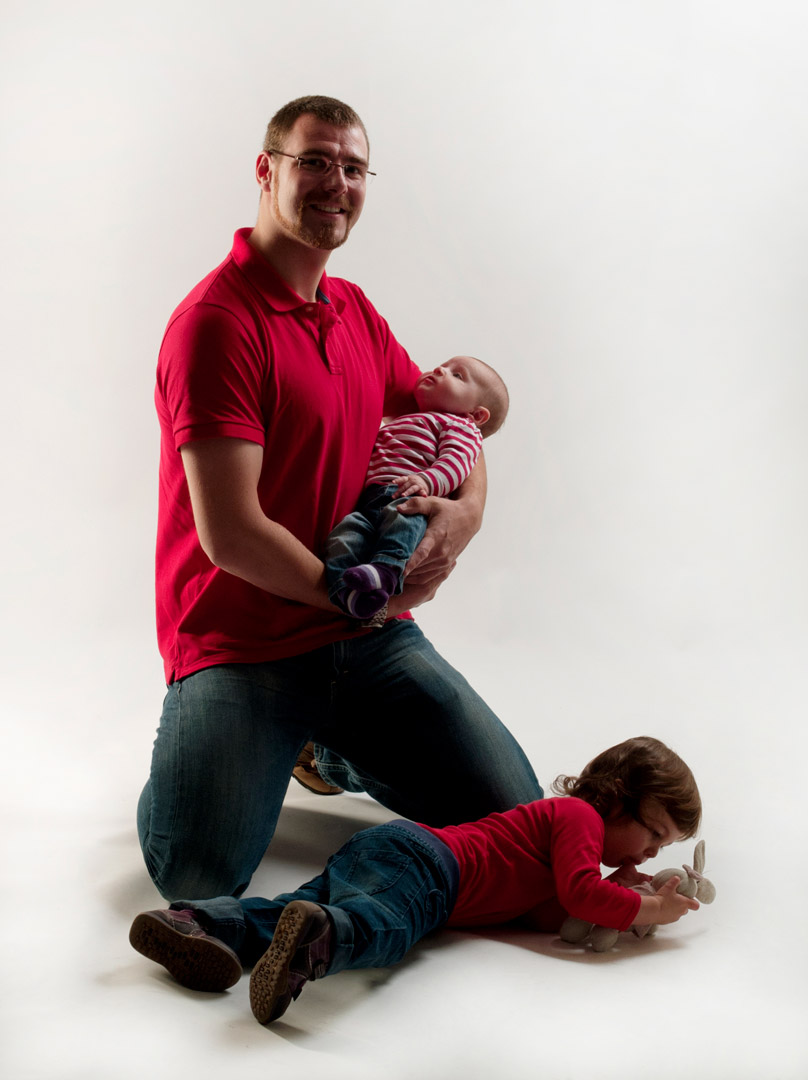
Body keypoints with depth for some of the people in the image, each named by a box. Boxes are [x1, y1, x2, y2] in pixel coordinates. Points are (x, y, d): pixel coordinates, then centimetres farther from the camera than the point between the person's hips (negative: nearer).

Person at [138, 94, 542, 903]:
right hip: (240, 646, -6)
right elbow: (231, 534, -21)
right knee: (199, 877, -19)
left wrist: (464, 510, -3)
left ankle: (341, 751, 25)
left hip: (367, 636, 7)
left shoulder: (356, 312, 11)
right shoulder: (215, 321, -16)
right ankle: (194, 745, 14)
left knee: (517, 812, 1)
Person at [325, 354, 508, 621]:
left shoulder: (460, 426, 20)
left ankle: (386, 569, -62)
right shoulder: (396, 424, 43)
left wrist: (427, 480, -21)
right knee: (344, 534, -26)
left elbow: (455, 460, -2)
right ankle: (349, 591, -46)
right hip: (368, 500, 6)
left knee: (403, 515, -40)